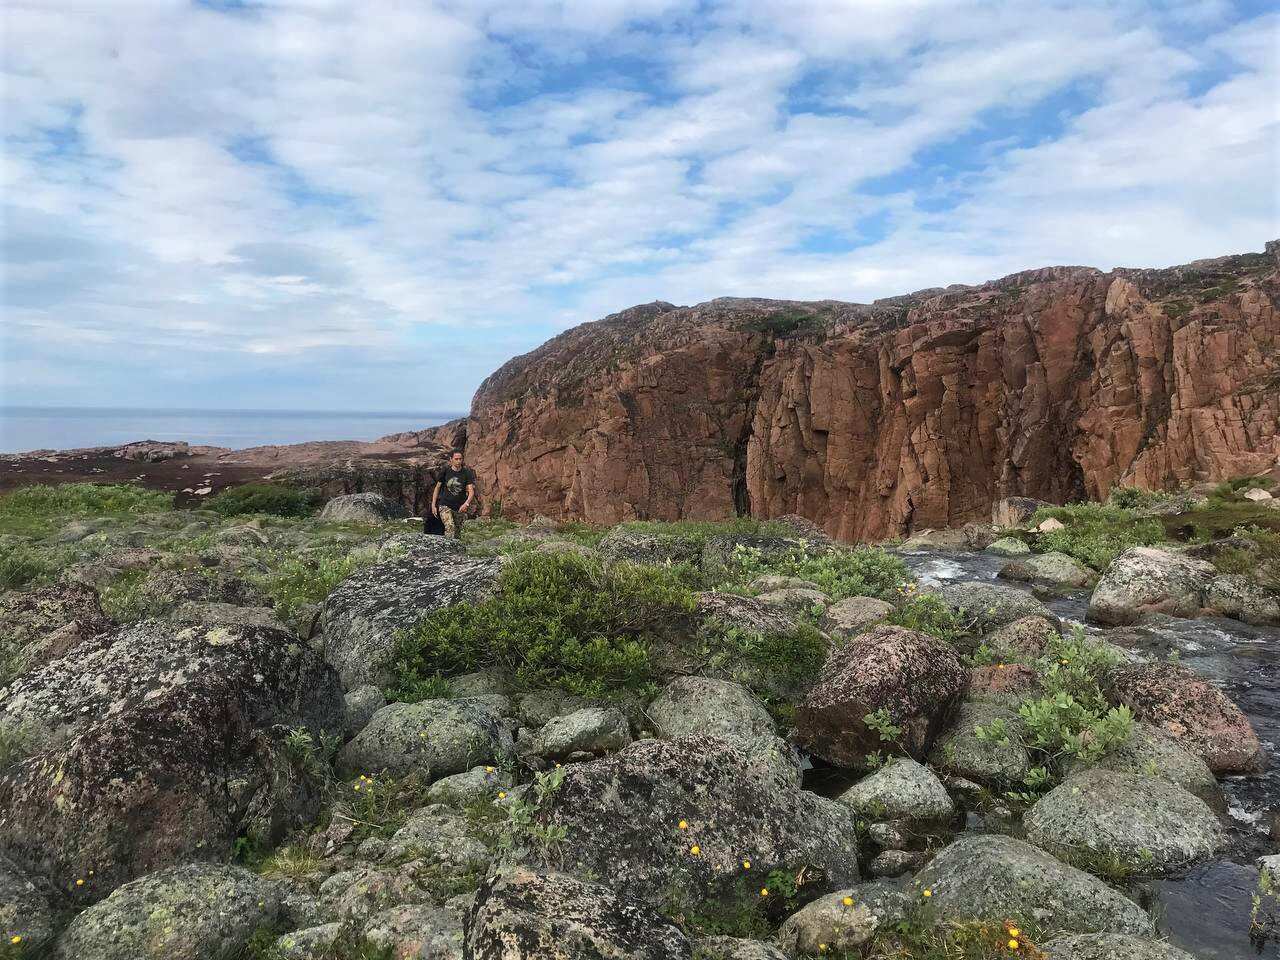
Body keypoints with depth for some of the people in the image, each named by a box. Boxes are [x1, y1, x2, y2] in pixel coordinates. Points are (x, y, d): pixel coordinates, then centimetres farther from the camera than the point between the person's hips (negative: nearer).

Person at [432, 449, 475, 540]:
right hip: (445, 505, -2)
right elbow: (437, 488, 8)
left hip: (460, 508, 2)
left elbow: (471, 491, -9)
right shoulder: (445, 471, -2)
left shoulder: (467, 473, -3)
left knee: (457, 532, 9)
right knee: (450, 527, -24)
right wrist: (433, 505, 5)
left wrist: (466, 503, -28)